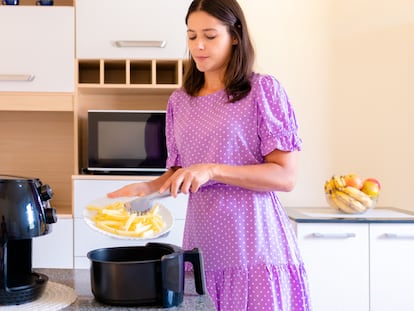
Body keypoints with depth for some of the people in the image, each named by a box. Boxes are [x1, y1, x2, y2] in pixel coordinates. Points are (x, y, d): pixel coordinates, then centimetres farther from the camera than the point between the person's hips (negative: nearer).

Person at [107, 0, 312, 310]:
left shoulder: (263, 90, -5)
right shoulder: (179, 101, 9)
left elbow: (286, 176, -10)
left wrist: (213, 171, -19)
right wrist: (145, 187, -3)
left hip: (254, 247, -4)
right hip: (202, 247, 4)